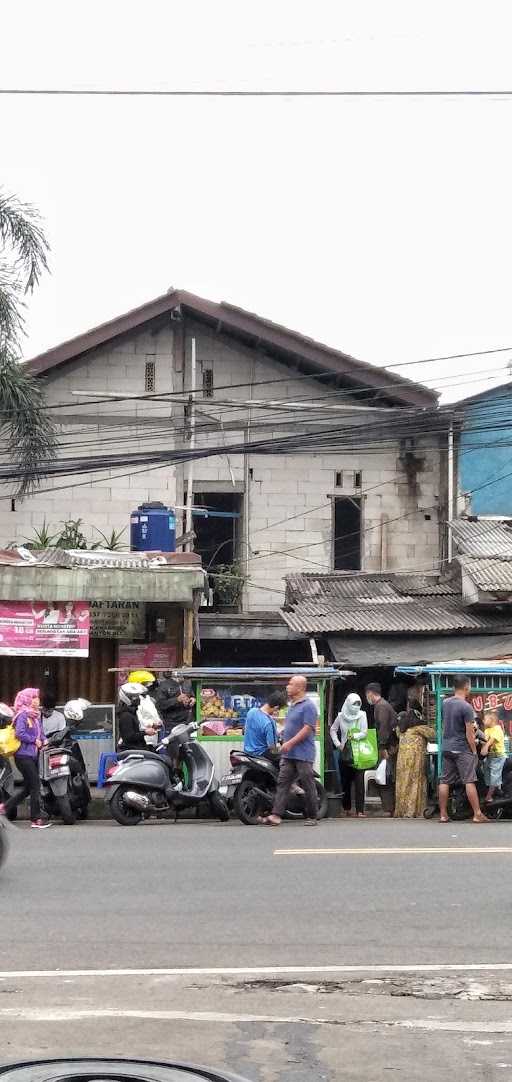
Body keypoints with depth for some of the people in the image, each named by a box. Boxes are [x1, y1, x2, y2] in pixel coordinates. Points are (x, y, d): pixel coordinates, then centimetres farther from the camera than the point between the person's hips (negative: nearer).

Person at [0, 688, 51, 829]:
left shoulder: (36, 715, 15)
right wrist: (34, 741, -14)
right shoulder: (22, 715, -12)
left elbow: (40, 732, 19)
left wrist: (43, 741, -2)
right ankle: (36, 818, -1)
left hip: (33, 755, 9)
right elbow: (19, 733, -22)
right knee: (34, 785, -7)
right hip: (24, 755, -9)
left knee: (28, 786, 12)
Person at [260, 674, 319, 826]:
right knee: (282, 783, -1)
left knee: (308, 785, 0)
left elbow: (307, 729, -18)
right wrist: (285, 743, 17)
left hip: (303, 755, -9)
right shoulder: (292, 705, 18)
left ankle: (312, 816, 9)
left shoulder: (308, 706, -11)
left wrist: (290, 743, -20)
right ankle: (276, 815, -6)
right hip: (288, 754, 9)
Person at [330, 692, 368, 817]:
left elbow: (364, 732, -5)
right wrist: (337, 743, 3)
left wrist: (355, 736, -20)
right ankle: (346, 807, 19)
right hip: (344, 752, 2)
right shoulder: (341, 716, 4)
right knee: (345, 781, 7)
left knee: (359, 781, -9)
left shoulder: (362, 716, 0)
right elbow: (333, 730, 13)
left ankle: (360, 810, -11)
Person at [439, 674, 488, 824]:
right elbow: (469, 733, -14)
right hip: (462, 749, -7)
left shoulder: (445, 703, 6)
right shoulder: (466, 707, -15)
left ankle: (443, 815, 8)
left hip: (446, 748, 7)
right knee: (469, 781, -3)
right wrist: (474, 751, -7)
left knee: (444, 781, 7)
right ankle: (477, 814, -3)